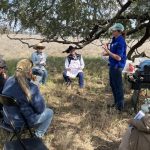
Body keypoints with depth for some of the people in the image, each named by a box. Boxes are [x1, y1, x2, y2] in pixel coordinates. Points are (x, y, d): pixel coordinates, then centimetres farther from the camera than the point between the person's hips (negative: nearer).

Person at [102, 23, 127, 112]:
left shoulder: (120, 41, -21)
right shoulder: (114, 39, 6)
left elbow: (118, 57, -25)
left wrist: (107, 51, -23)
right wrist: (107, 53, 1)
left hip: (117, 66, -10)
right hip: (113, 65, 10)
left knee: (118, 86, 2)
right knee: (113, 84, 20)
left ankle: (120, 106, 16)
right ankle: (117, 103, 36)